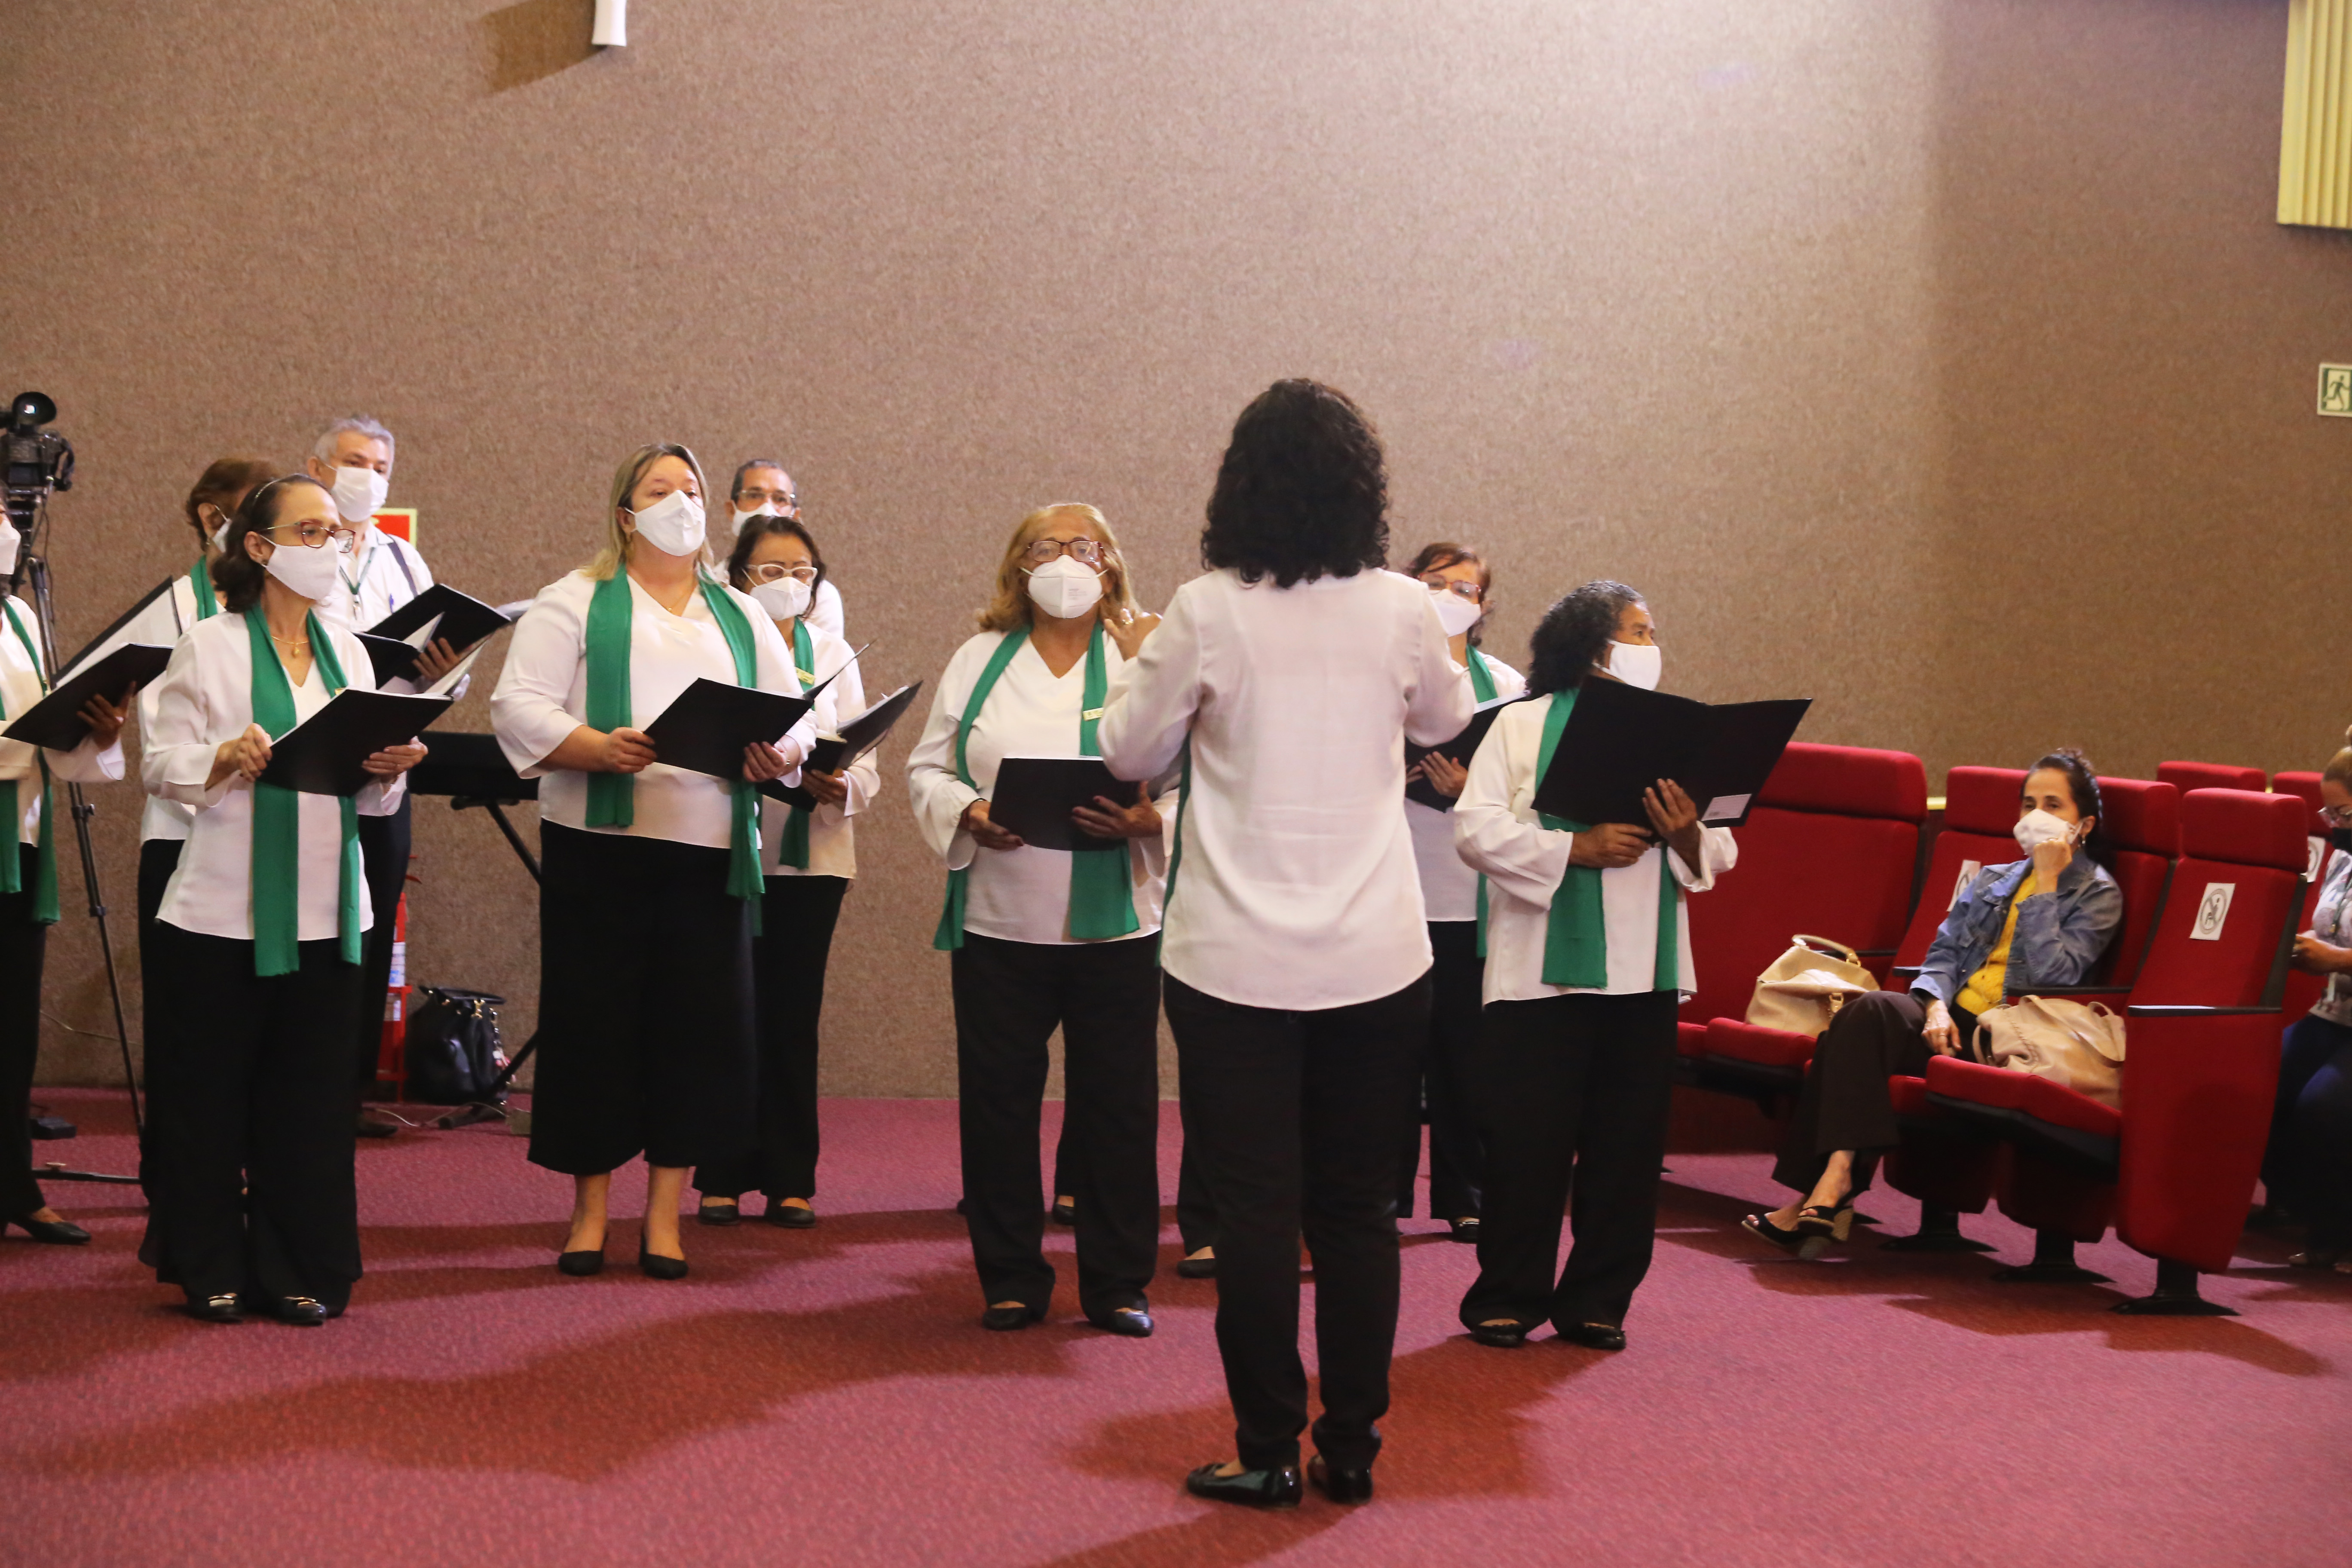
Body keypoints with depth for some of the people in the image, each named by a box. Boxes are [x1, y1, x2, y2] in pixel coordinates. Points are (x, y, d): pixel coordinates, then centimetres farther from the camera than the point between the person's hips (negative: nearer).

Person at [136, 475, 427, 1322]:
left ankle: (297, 1272, 15)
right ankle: (211, 1272, 17)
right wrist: (227, 759, -25)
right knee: (208, 1095, 3)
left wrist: (389, 769, -8)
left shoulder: (348, 651, 12)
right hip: (223, 911, -4)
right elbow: (160, 765, -7)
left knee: (311, 1096, 6)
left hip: (327, 913, 4)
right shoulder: (209, 647, -2)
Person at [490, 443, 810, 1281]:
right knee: (595, 1022, 0)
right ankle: (590, 1211, 12)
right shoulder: (576, 603, 7)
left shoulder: (742, 616, 19)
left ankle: (664, 1214, 10)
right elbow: (520, 705, -3)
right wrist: (597, 748, -19)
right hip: (601, 839, -3)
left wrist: (777, 755, -8)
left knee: (695, 1024, 0)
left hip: (712, 847, 3)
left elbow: (796, 719, 15)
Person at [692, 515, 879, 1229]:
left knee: (795, 1016, 4)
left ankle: (790, 1181, 10)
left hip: (812, 855, 2)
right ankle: (724, 1178, 7)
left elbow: (867, 767, 7)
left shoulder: (834, 654, 13)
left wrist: (840, 785, -15)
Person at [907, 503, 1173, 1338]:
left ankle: (1117, 1283, 15)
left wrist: (1147, 821, -20)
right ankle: (1011, 1279, 17)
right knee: (998, 1103, 4)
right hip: (1000, 917, 1)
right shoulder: (979, 661, 11)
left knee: (1117, 1106, 3)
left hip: (1116, 924, -1)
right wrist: (968, 815, -10)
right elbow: (928, 768, 10)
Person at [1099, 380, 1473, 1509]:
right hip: (1377, 958, 2)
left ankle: (1268, 1454, 10)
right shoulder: (1400, 611, -3)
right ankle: (1351, 1448, 18)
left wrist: (1145, 665, 20)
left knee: (1255, 1209, 5)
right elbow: (1445, 720, 17)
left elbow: (1133, 754, 2)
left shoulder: (1207, 613, -10)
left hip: (1238, 961, -2)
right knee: (1357, 1209, 11)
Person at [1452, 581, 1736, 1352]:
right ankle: (1506, 1299, 12)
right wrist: (1576, 848, -15)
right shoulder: (1524, 725, 4)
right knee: (1528, 1141, 0)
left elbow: (1718, 855, 10)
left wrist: (1688, 837, -12)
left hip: (1645, 971, 4)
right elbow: (1477, 830, -6)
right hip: (1544, 969, -4)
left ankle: (1597, 1300, 17)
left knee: (1627, 1142, 6)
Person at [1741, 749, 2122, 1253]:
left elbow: (2052, 974, -10)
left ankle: (1836, 1179, -34)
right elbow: (1944, 952, 15)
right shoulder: (1992, 880, 25)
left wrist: (2046, 881, -8)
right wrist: (1936, 1006, -6)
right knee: (1857, 1020, -27)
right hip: (1953, 1022, 6)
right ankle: (1825, 1191, -33)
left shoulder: (2099, 894, 6)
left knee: (1872, 1010, -29)